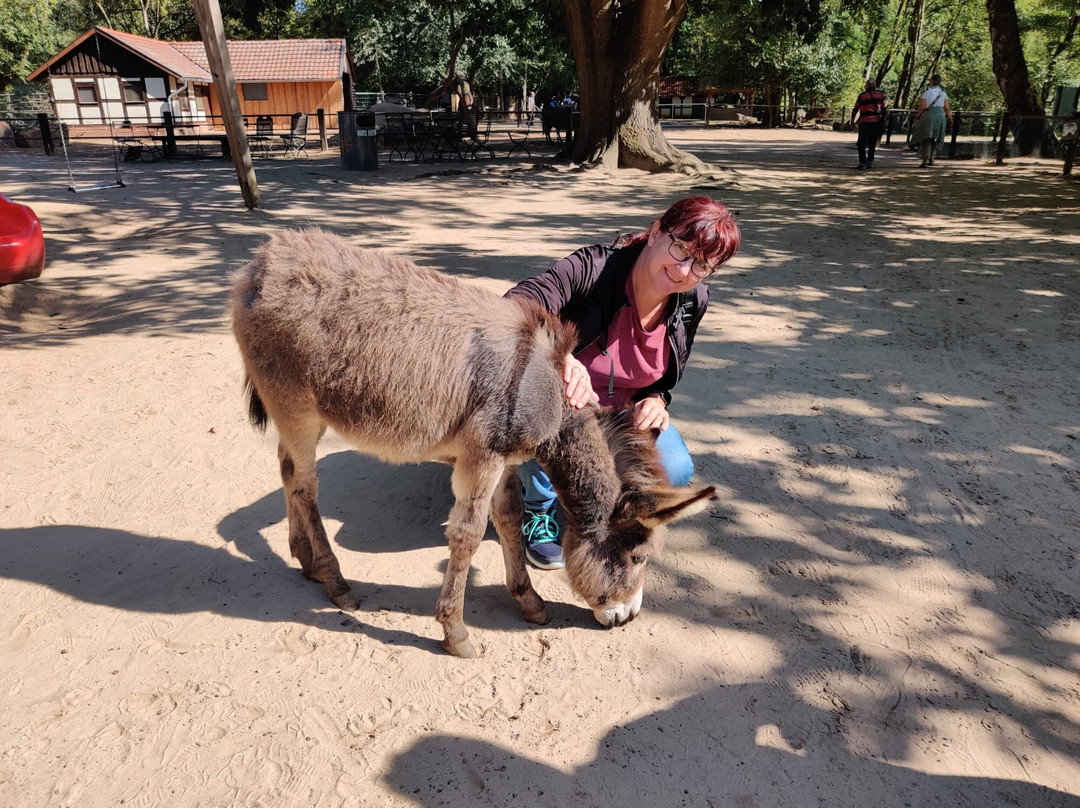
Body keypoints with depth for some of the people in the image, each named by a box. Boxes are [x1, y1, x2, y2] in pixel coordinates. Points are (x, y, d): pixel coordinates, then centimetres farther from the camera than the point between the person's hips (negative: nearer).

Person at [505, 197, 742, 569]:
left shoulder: (692, 302, -12)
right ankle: (539, 508, -7)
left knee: (674, 471, -23)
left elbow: (667, 375, 5)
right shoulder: (594, 267, -30)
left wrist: (655, 401, -18)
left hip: (626, 409, 4)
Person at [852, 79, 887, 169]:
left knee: (862, 144, 4)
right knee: (872, 143, 12)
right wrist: (883, 121, 14)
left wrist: (852, 121, 14)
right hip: (876, 121, 3)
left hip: (864, 122, -3)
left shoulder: (862, 95, 0)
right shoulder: (880, 94, 8)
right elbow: (884, 109, 7)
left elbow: (855, 109, 3)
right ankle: (870, 162, 10)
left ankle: (862, 163, -3)